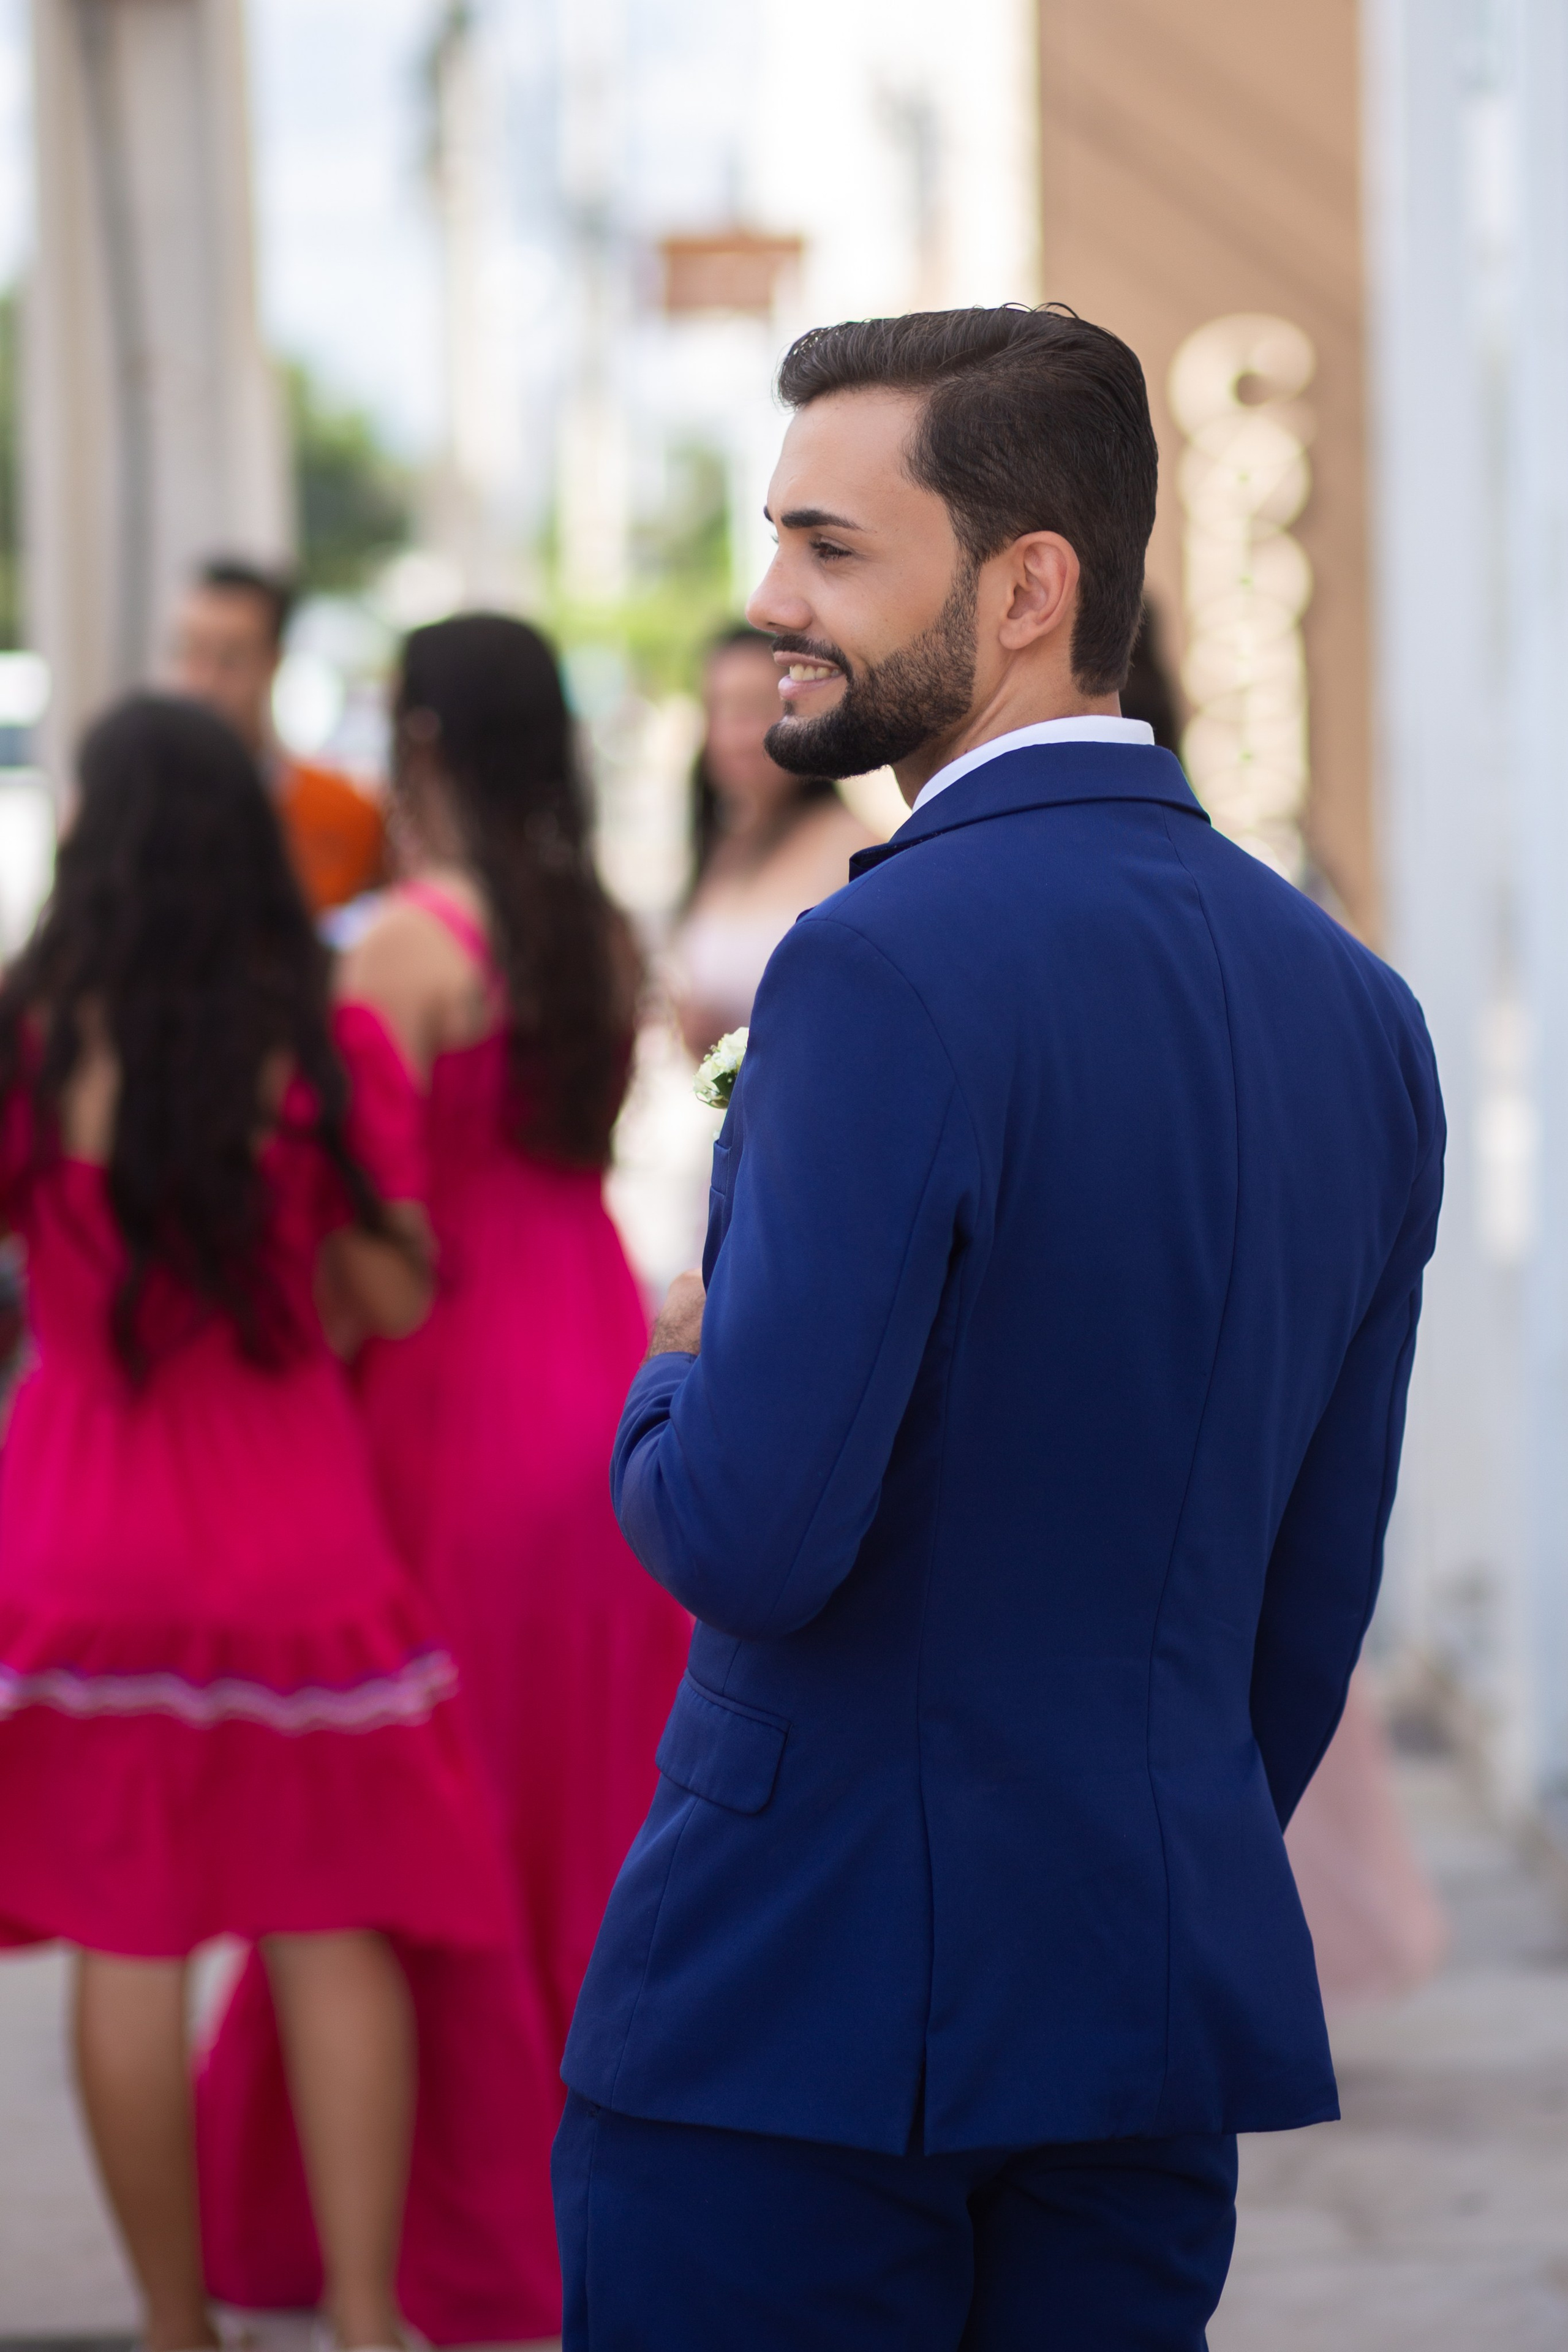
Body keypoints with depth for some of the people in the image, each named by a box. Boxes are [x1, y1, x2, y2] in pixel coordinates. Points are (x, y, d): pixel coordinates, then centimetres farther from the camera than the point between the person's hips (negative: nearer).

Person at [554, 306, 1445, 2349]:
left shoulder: (894, 969, -17)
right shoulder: (1354, 1007, 7)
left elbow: (752, 1540, -22)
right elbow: (1318, 1588, 12)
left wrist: (668, 1391, 0)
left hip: (801, 2024, -7)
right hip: (1169, 2023, 7)